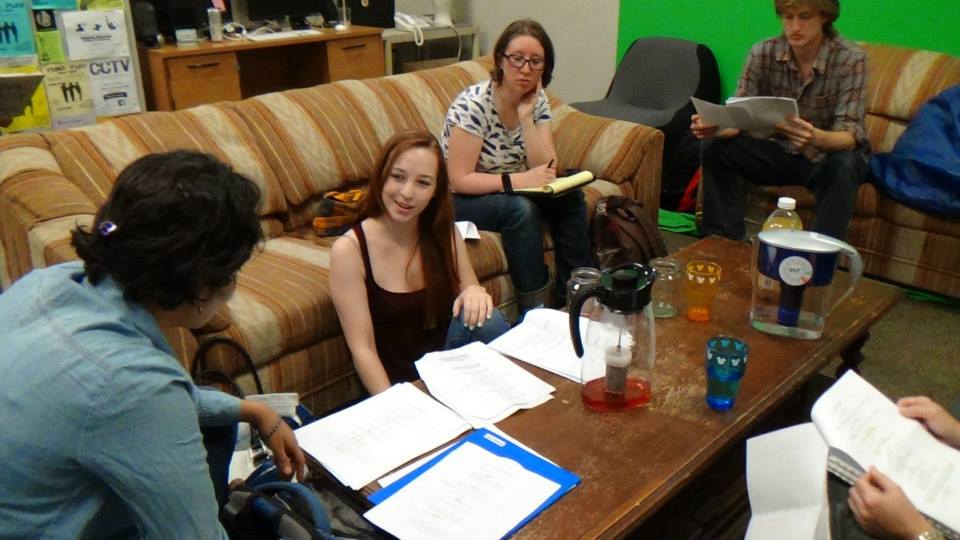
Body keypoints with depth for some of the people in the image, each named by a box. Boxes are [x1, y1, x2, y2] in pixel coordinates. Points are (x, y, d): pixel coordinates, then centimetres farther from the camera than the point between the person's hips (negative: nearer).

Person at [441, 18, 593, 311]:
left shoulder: (537, 100, -3)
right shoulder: (473, 104, -22)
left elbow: (547, 170, -12)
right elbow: (460, 180, -24)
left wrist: (525, 116, -20)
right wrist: (518, 180, -31)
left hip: (509, 193, 7)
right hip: (459, 200, -6)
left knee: (570, 196, -14)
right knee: (521, 209, -32)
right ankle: (535, 309, -20)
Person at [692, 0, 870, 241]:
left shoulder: (850, 59, -19)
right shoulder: (763, 53, -11)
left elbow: (849, 136, -25)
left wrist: (816, 138, -49)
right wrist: (716, 128, -36)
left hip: (828, 156, -3)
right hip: (780, 152, 3)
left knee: (844, 165, -36)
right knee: (714, 146, -18)